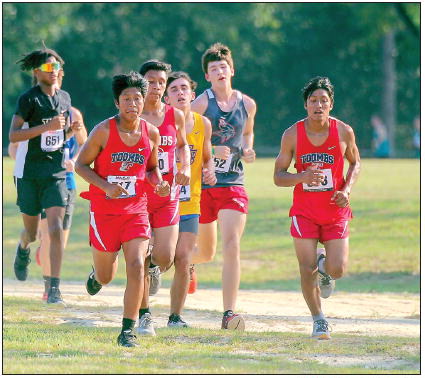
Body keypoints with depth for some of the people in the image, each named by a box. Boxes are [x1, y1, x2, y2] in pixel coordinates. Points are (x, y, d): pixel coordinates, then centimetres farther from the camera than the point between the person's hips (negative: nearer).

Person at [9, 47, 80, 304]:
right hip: (29, 174, -3)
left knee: (57, 230, -13)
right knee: (32, 233, 8)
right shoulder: (29, 99, -9)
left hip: (56, 173, 3)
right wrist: (47, 127, -25)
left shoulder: (64, 98, 8)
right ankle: (24, 249, 47)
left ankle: (54, 288, -13)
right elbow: (13, 135, -16)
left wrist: (72, 129, -2)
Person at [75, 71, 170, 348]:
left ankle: (128, 330, -8)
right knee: (106, 277, 9)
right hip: (105, 208, -2)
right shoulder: (104, 131, -10)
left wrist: (158, 182, -7)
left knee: (136, 266, -16)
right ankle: (97, 275, 50)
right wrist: (105, 186, -19)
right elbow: (81, 165, -4)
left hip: (136, 209, 2)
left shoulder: (151, 133, 0)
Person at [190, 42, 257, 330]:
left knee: (232, 246, -17)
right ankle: (188, 261, 51)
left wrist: (247, 151, 6)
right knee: (207, 252, 12)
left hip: (233, 184, 2)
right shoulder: (201, 103, -5)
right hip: (201, 182, -2)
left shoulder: (247, 105, 7)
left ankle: (229, 313, -19)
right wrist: (211, 150, -20)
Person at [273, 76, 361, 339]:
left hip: (335, 210, 0)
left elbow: (355, 163, 12)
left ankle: (324, 263, 29)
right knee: (307, 271, -5)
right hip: (304, 210, 0)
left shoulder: (344, 132, -5)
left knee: (337, 270, -9)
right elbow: (278, 176, -2)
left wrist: (347, 189, -6)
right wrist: (303, 177, -22)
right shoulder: (292, 135, -7)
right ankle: (319, 320, 17)